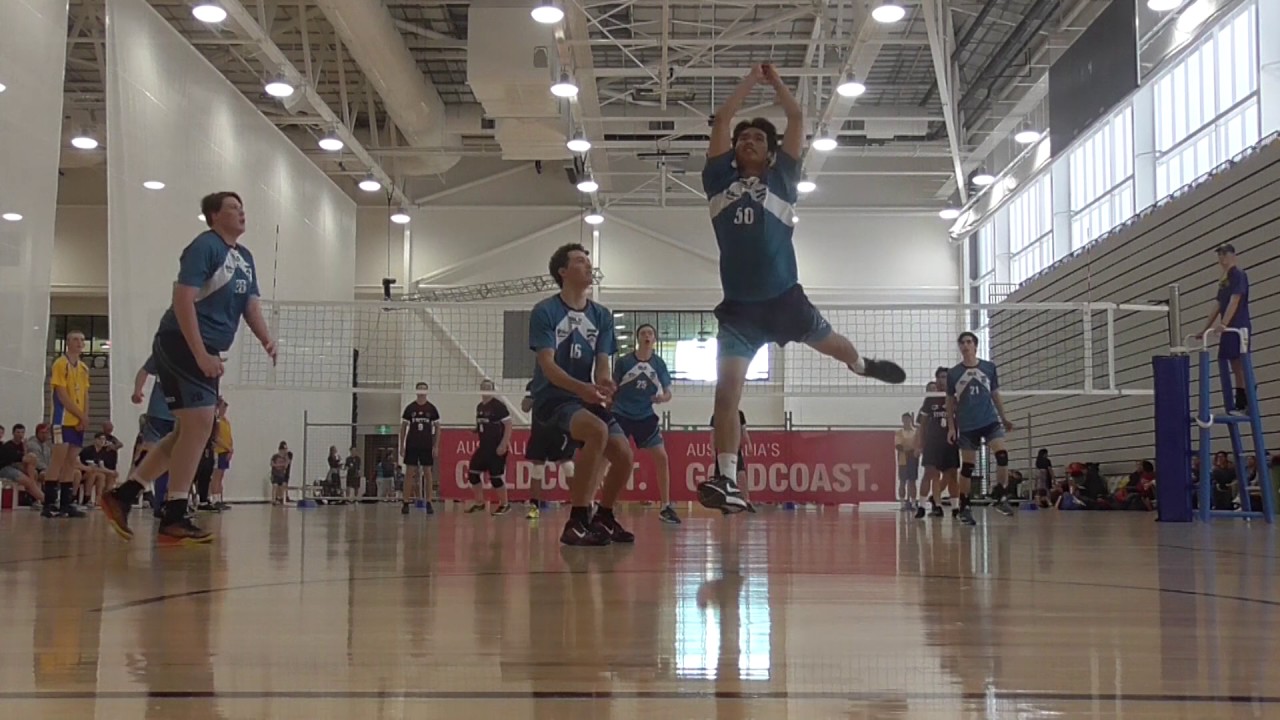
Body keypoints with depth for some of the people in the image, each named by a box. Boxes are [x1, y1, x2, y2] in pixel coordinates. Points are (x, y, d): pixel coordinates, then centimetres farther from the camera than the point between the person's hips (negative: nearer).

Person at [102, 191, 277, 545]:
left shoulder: (244, 257, 16)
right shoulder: (204, 246, -11)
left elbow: (251, 304, 16)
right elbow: (182, 299, -19)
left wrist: (267, 341, -4)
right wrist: (201, 354, -24)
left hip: (205, 352, 10)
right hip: (183, 344, -10)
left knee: (190, 431, 13)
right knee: (199, 425, -13)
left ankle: (122, 496, 18)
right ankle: (173, 519, -9)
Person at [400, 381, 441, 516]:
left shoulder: (432, 409, 3)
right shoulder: (409, 408, 3)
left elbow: (437, 428, 6)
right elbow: (403, 427, 7)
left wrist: (436, 446, -2)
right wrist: (402, 446, 1)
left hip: (427, 446, 0)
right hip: (412, 445, 0)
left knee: (427, 473, 1)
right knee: (409, 473, -2)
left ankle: (428, 503, 5)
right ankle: (406, 503, 0)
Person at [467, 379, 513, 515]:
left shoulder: (498, 405, -12)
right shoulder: (479, 407, 11)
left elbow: (508, 424, -15)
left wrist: (504, 444, -20)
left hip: (497, 448, -8)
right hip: (483, 446, 8)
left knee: (496, 476, -5)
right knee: (473, 472, 4)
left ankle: (505, 504, 10)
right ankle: (480, 503, 17)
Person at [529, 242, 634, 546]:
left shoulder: (602, 315, 10)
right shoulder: (545, 312, -8)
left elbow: (602, 362, 3)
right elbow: (547, 364, -17)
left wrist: (603, 383, -23)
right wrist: (582, 388, -35)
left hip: (586, 398, 6)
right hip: (552, 397, -6)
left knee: (623, 455, -9)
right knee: (598, 430, -34)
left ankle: (603, 518, 21)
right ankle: (577, 522, -28)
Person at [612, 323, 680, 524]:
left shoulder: (659, 363, -1)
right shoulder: (623, 361, -6)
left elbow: (668, 392, 3)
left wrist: (662, 398, -19)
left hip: (646, 416, 2)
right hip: (621, 415, -2)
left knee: (661, 458, -6)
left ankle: (666, 507, 3)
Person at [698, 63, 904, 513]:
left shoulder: (781, 179, 3)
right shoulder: (720, 179, 6)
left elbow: (797, 118, 2)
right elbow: (722, 119, 6)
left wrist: (775, 81, 12)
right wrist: (751, 79, 15)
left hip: (784, 297, 0)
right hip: (738, 306, 0)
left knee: (830, 344, 25)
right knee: (725, 393, -12)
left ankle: (862, 366, 63)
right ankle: (728, 482, -9)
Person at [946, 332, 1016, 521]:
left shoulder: (989, 367, 4)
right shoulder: (953, 374, 1)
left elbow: (995, 395, 13)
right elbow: (950, 402, 7)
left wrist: (1004, 418, 12)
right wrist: (951, 427, 0)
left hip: (990, 421, 1)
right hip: (966, 426, -1)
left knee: (1002, 455, -18)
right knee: (967, 466, 2)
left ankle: (1000, 498, -7)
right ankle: (964, 506, 10)